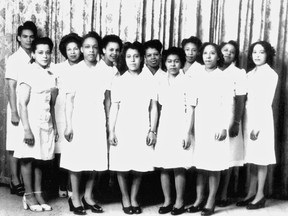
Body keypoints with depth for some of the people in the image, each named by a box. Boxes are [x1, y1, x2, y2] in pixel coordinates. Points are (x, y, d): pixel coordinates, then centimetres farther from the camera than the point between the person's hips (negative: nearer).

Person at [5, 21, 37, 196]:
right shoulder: (14, 59, -4)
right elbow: (11, 87, -8)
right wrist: (14, 112, -13)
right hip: (19, 109, -4)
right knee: (16, 145, 2)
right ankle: (15, 182, 11)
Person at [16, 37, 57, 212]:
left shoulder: (51, 76, 10)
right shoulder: (29, 73, -9)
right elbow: (23, 103, -13)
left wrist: (55, 126, 14)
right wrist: (26, 129, -18)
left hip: (46, 123, 6)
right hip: (32, 121, -5)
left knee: (40, 159, 9)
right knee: (28, 158, 2)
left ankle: (38, 194, 17)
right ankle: (29, 195, 12)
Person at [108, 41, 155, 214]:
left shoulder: (149, 79, 4)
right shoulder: (119, 81, 4)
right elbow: (114, 107, 4)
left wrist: (152, 130, 0)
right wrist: (111, 131, 0)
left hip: (142, 129, 0)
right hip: (122, 129, 0)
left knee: (139, 166, 3)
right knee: (122, 166, 3)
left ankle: (134, 198, 20)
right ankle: (125, 198, 19)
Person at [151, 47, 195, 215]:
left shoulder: (186, 82, -5)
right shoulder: (161, 82, 7)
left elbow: (190, 109, -7)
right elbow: (156, 106, 11)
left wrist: (188, 132, -11)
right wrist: (153, 130, 9)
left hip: (180, 128, -4)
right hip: (164, 128, 4)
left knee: (179, 167, -1)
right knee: (163, 166, 6)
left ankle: (180, 202, 12)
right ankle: (167, 200, 19)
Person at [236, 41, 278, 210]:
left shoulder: (271, 74, -4)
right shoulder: (250, 74, 14)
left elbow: (267, 102, -11)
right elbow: (245, 98, 11)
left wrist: (258, 124, -16)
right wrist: (242, 119, 2)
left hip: (261, 118, -6)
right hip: (248, 116, 6)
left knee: (261, 157, -1)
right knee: (252, 156, 10)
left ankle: (260, 195, 7)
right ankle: (251, 193, 18)